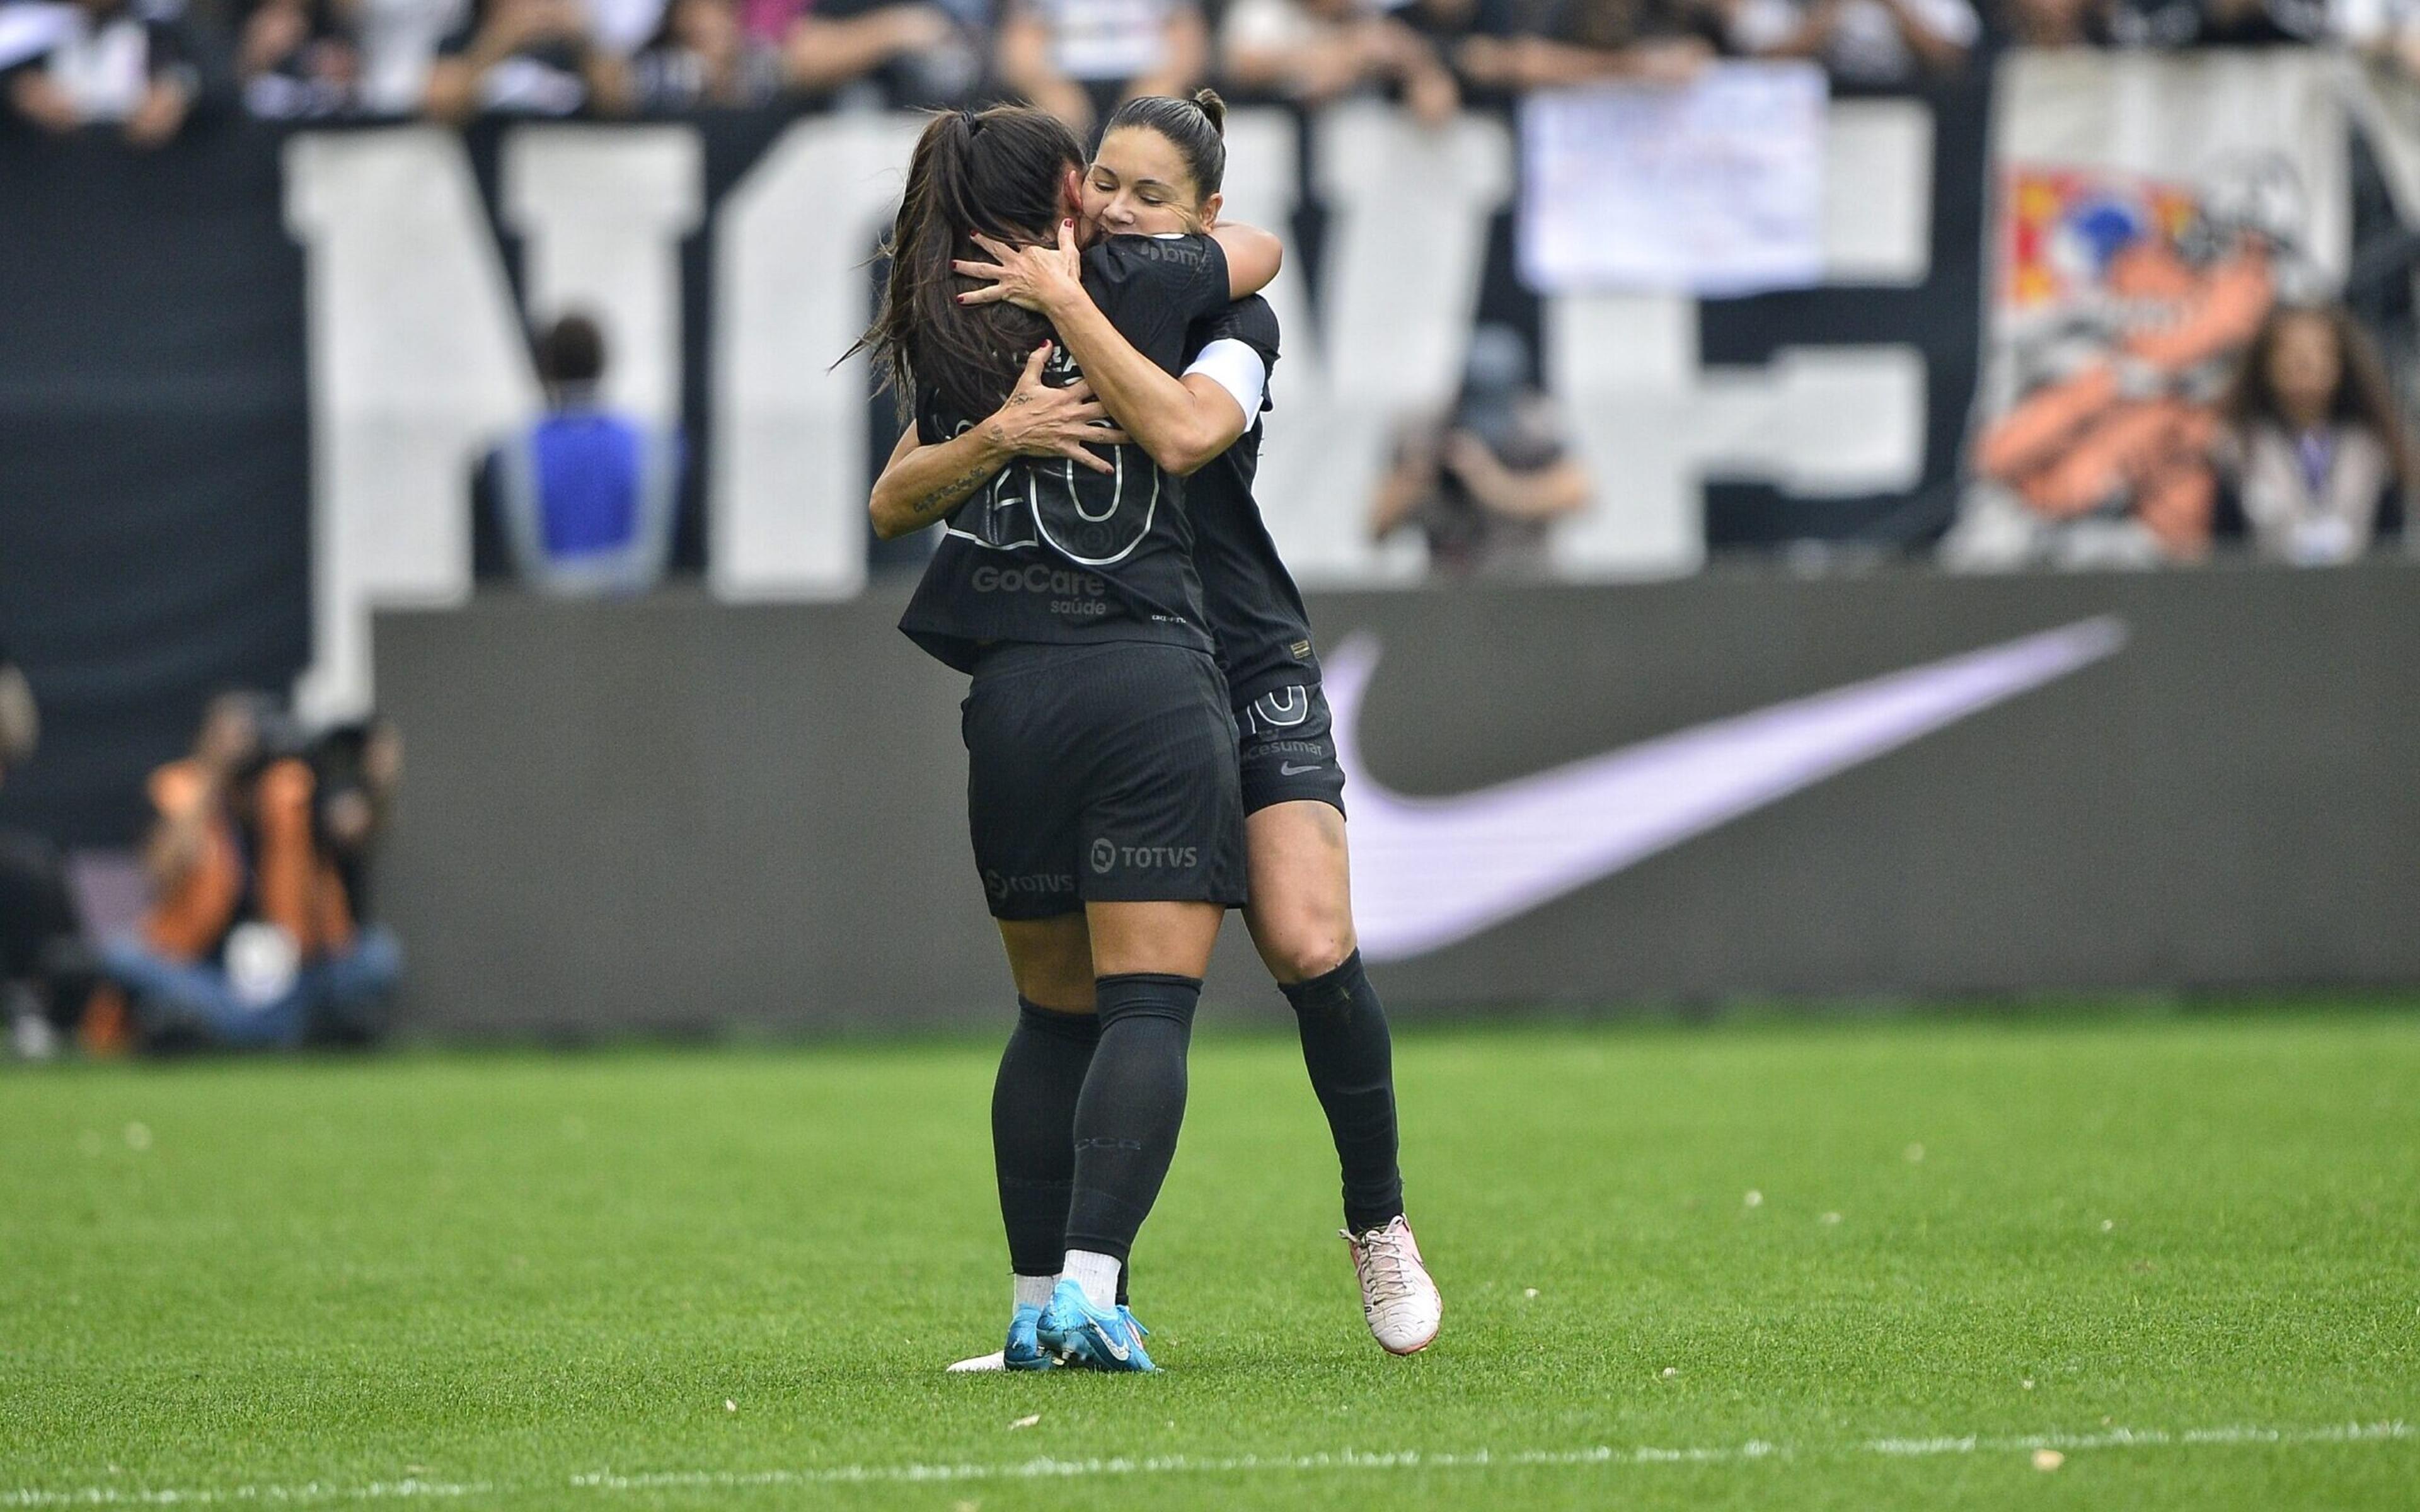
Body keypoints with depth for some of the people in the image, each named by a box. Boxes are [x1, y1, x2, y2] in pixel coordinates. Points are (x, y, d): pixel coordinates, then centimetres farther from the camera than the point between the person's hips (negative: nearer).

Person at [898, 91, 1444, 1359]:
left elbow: (1182, 433, -28)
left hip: (1248, 673, -2)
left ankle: (1378, 1221, 3)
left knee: (1310, 946, -17)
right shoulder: (1017, 314, 3)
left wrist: (1066, 302, -27)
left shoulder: (1232, 320, -5)